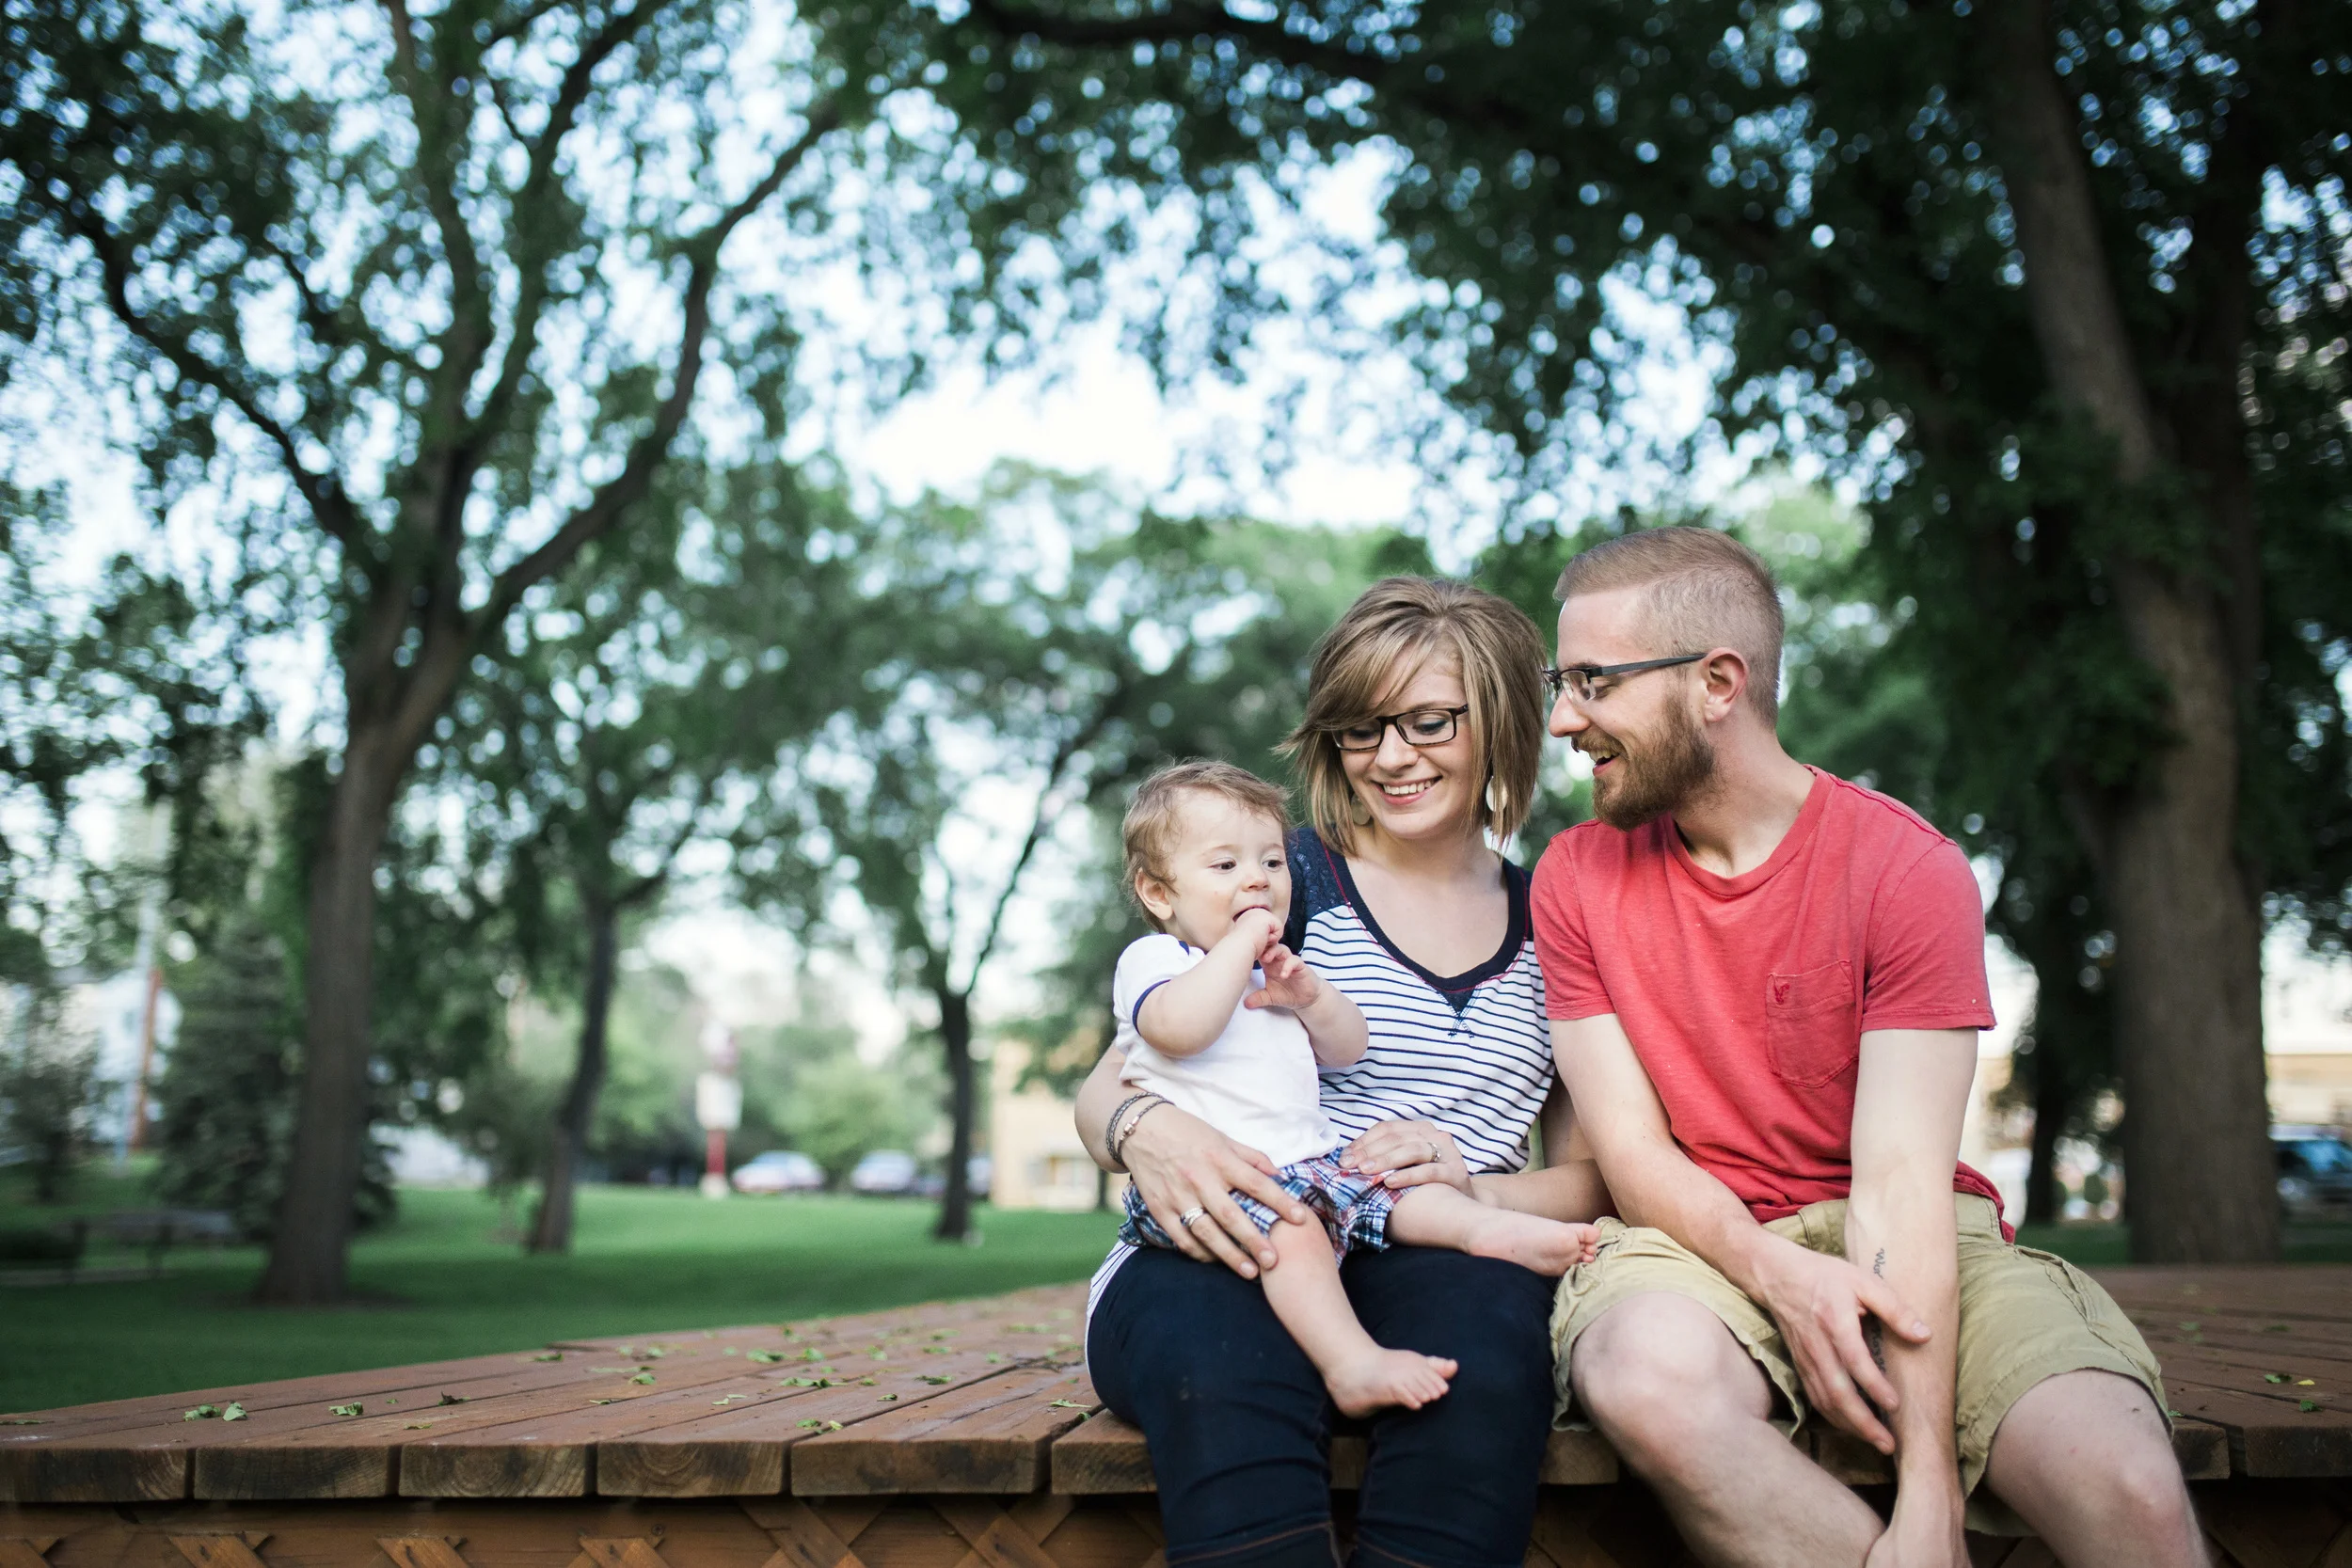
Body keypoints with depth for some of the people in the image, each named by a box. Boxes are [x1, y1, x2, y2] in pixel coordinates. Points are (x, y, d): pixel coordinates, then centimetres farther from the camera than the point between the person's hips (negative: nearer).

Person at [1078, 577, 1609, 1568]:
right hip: (1226, 1260, -2)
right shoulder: (1282, 881, 7)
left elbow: (1588, 1178, 15)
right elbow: (1102, 1091, 5)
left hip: (1429, 1266, 2)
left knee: (1488, 1321, -35)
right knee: (1220, 1362, -38)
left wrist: (1469, 1189, -9)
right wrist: (1145, 1135, -21)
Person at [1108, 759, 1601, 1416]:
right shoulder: (1153, 958, 0)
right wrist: (1239, 943, -16)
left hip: (1308, 1160, 9)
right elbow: (1179, 1029, -24)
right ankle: (1352, 1363, -46)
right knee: (1291, 1228, -34)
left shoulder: (1271, 970, 26)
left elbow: (1348, 1049, 22)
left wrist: (1308, 994, 1)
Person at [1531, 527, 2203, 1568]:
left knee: (2125, 1484, -31)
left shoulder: (1909, 869, -8)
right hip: (1700, 1242, 2)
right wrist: (1776, 1270, -24)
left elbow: (1900, 1181, -16)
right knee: (1645, 1376, -36)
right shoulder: (1576, 877, 1)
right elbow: (1632, 1149, -2)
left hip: (1897, 1247, -1)